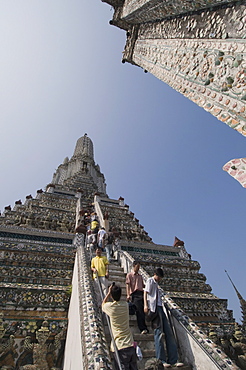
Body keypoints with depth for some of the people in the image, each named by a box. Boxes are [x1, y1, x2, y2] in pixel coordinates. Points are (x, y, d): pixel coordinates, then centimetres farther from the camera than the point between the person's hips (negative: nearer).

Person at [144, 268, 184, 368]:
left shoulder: (156, 283, 22)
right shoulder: (150, 280, -3)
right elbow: (145, 292, -11)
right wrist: (145, 305, -19)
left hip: (160, 307, 9)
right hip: (155, 308, -8)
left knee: (168, 332, 6)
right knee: (159, 332, -6)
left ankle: (173, 360, 11)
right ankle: (161, 360, 3)